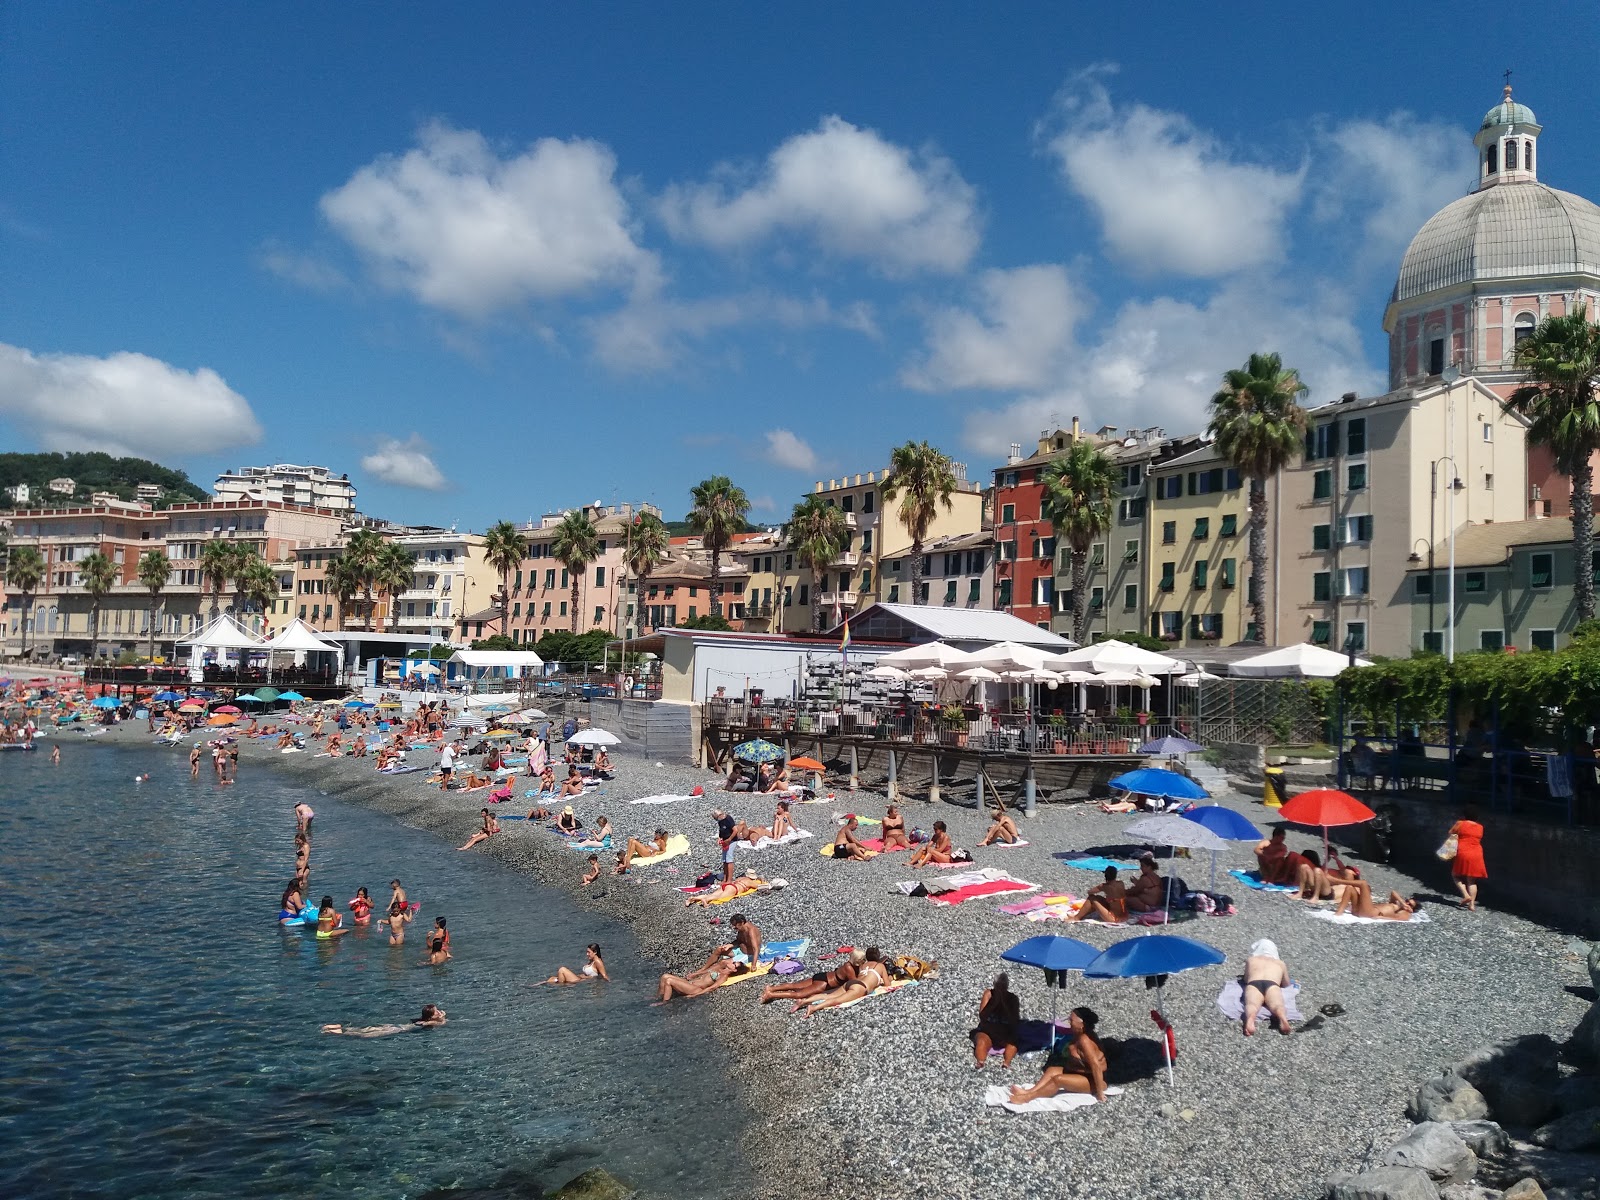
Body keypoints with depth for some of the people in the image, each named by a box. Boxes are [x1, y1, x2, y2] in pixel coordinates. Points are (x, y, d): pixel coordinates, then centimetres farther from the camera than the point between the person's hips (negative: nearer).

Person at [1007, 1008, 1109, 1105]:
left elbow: (1096, 1065, -31)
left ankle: (1027, 1097, -27)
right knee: (1052, 1070, -3)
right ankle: (1029, 1091, -19)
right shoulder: (1079, 1035, 3)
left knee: (1058, 1080, -27)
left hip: (1093, 1080, -10)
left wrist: (1099, 1092, -30)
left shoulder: (1084, 1040, -27)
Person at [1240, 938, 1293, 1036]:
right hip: (1272, 985, 1)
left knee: (1251, 1005, -29)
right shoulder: (1280, 963, 37)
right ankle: (1283, 1018, -63)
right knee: (1277, 1005, -27)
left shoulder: (1250, 960, 36)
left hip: (1253, 984, -1)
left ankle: (1250, 1019, -64)